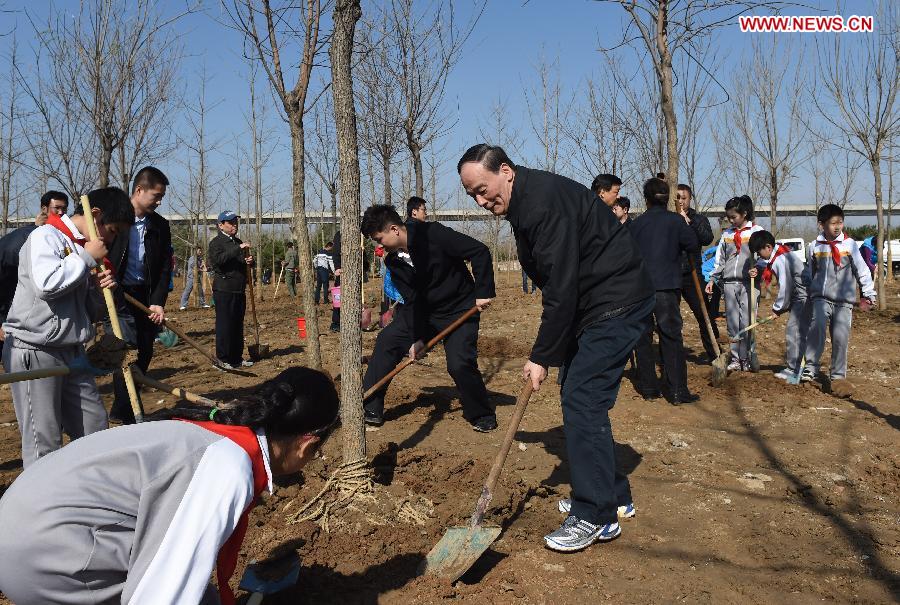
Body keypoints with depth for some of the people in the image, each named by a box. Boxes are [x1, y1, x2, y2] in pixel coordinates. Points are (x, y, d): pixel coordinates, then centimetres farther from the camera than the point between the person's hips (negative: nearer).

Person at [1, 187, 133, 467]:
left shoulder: (82, 250, 16)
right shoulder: (45, 236, -7)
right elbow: (46, 284, -26)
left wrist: (98, 289, -2)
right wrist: (86, 258, -13)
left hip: (72, 351, 8)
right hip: (35, 352, -8)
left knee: (96, 430, 10)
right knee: (44, 443, -4)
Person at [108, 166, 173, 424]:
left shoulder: (160, 226, 7)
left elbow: (165, 267, 5)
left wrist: (158, 302, -5)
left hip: (147, 299, 5)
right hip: (117, 296, -5)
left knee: (144, 357, 7)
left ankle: (121, 411, 22)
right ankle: (131, 418, -3)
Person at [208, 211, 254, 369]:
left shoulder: (238, 242, 19)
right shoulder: (216, 242, -5)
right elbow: (218, 259, -24)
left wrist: (248, 262, 6)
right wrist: (238, 249, -29)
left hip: (239, 290, 8)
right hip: (224, 290, -8)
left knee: (238, 325, 11)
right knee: (224, 325, -5)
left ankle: (237, 357, 19)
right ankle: (223, 359, 2)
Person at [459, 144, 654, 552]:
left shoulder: (545, 200, -22)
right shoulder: (523, 205, 10)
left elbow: (561, 288, -25)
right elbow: (555, 283, 14)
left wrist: (543, 356, -19)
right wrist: (546, 350, 9)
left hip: (617, 303, -10)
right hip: (591, 305, 10)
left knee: (582, 401, -12)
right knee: (578, 398, 13)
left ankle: (596, 516, -1)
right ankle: (614, 495, 26)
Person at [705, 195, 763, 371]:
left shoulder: (756, 231, 3)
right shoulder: (727, 234, 15)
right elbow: (720, 259, 18)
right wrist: (713, 279, 13)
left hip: (748, 283, -4)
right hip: (729, 283, 4)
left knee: (747, 322, -6)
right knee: (732, 323, 4)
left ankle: (746, 359, 3)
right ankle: (735, 359, 10)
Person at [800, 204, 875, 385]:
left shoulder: (849, 244, -1)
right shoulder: (815, 247, 4)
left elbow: (862, 270, 5)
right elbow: (809, 273, 16)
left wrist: (868, 295, 8)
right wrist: (806, 295, 21)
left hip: (844, 300, 0)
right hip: (821, 297, 0)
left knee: (840, 336, -3)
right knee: (817, 327, -22)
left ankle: (837, 375, 11)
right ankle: (810, 367, -16)